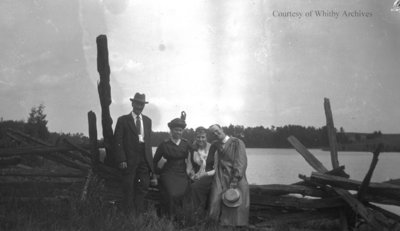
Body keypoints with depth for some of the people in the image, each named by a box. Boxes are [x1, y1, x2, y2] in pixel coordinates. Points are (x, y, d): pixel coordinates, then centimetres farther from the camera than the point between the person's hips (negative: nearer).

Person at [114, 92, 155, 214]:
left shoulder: (147, 121, 14)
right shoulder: (123, 120, 0)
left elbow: (149, 141, 15)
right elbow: (118, 141, -5)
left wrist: (150, 159, 8)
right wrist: (121, 159, -13)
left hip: (144, 159, 4)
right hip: (129, 159, -4)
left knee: (144, 186, 4)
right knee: (129, 188, 2)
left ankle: (139, 213, 14)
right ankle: (128, 214, 10)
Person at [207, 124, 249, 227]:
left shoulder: (237, 143, -5)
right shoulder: (215, 145, 11)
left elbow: (241, 163, -12)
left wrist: (234, 182, -18)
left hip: (236, 182, -4)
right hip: (219, 182, 4)